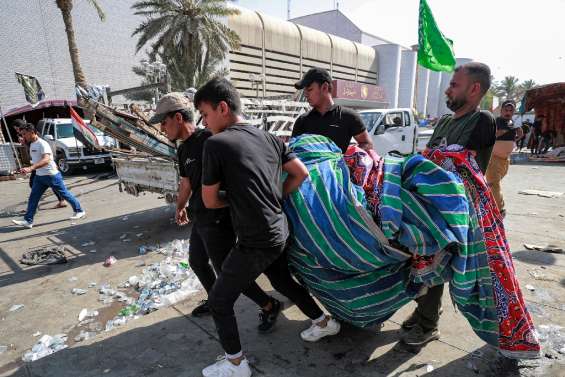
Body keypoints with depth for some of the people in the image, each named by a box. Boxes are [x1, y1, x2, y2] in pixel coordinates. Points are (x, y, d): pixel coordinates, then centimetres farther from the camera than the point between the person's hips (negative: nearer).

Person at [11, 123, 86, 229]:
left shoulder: (42, 144, -19)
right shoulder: (32, 144, 10)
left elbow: (46, 160, -35)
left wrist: (31, 168, -44)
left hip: (52, 175, -8)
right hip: (39, 176, 9)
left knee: (64, 194, 4)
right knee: (33, 198, 3)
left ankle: (79, 211, 18)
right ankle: (28, 221, 6)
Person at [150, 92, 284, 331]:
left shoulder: (209, 139, -19)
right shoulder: (183, 149, 10)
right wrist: (180, 207, 37)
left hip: (217, 220, -9)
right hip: (200, 219, 10)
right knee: (197, 262, 23)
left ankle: (269, 305, 19)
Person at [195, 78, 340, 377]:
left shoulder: (215, 144, -14)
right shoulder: (269, 138, 5)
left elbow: (210, 201, -8)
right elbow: (301, 174, 8)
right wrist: (276, 199, 11)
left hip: (255, 242, -7)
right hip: (279, 232, 8)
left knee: (219, 301, 12)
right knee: (283, 282, 31)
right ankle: (324, 322, 47)